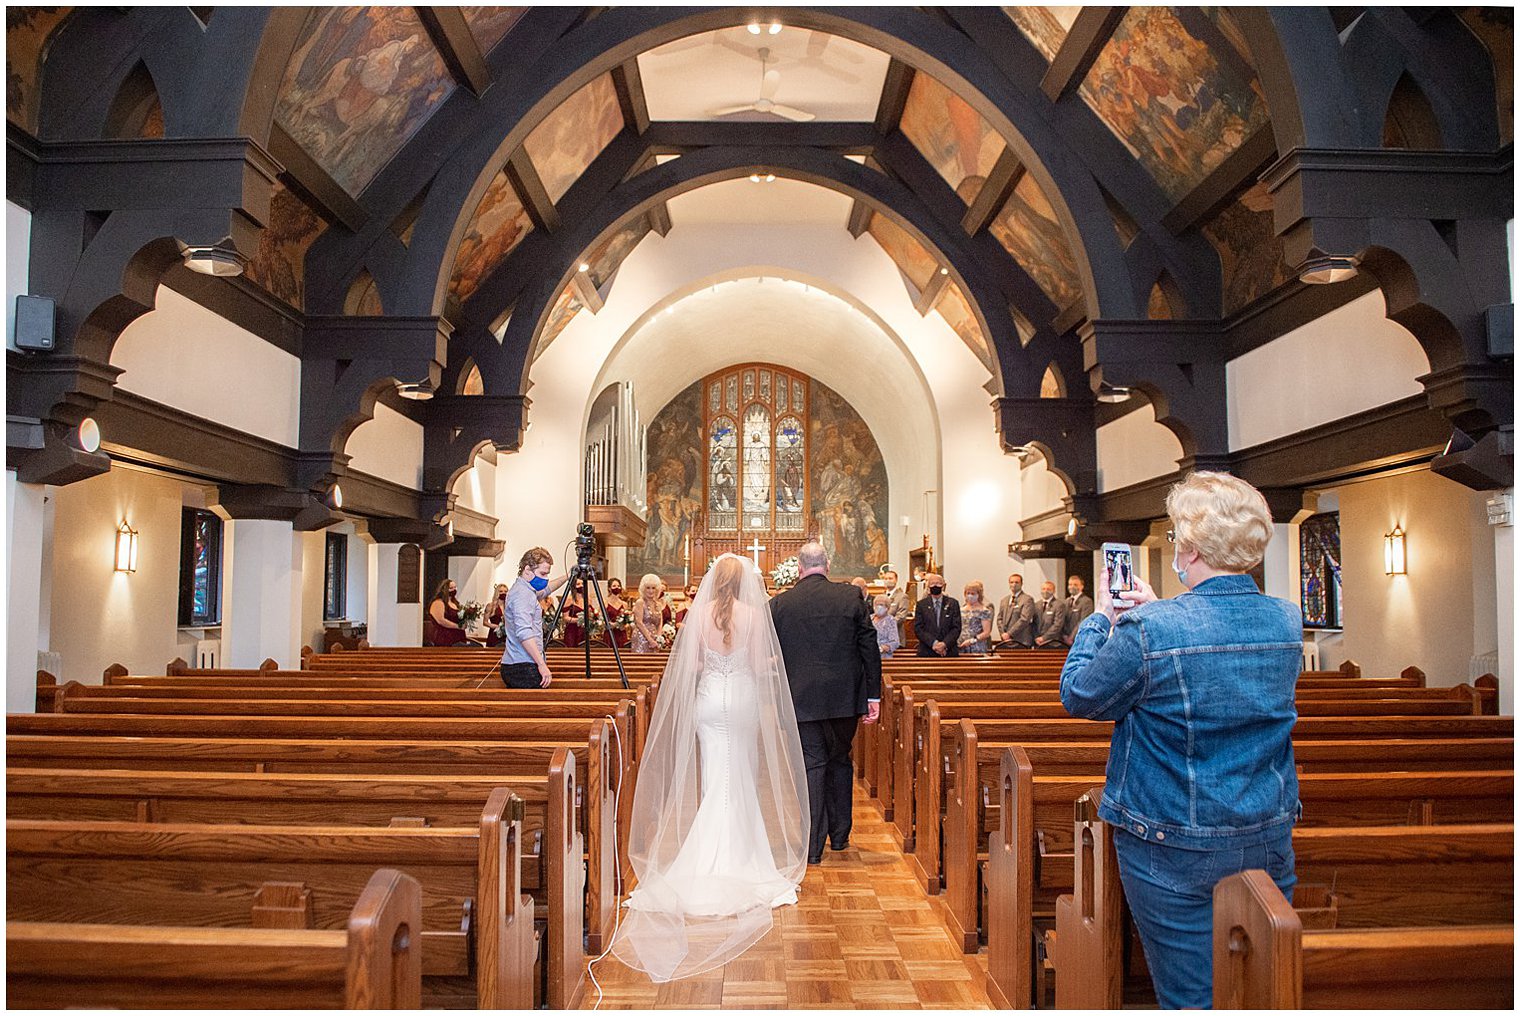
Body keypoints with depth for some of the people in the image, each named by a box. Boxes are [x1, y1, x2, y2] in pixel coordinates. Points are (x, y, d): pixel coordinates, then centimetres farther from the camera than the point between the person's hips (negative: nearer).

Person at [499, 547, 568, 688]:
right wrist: (541, 664, -27)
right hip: (524, 667, -10)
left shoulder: (526, 590, 18)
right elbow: (524, 633, -25)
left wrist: (567, 577, 35)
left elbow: (545, 590, 41)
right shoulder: (522, 594, -14)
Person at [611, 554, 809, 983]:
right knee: (744, 778, 14)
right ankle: (741, 852, 20)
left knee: (715, 778, 8)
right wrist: (772, 663, 14)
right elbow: (760, 667, -9)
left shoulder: (699, 613, -7)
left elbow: (690, 664, -5)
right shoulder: (754, 614, -11)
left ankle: (715, 855, 8)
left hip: (708, 699, 1)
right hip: (743, 698, -1)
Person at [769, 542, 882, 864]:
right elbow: (870, 648, -1)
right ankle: (840, 835, 28)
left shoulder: (779, 604, -2)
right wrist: (873, 695, 5)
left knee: (812, 765, 4)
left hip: (803, 699, -1)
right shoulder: (851, 597, -2)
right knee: (840, 760, 18)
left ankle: (812, 847, 4)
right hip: (845, 697, 1)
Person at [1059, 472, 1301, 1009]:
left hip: (1174, 851, -5)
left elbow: (1077, 696, -6)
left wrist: (1100, 618, 6)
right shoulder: (1286, 621, -2)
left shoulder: (1149, 630, -22)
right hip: (1269, 843, 6)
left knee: (1191, 998, 6)